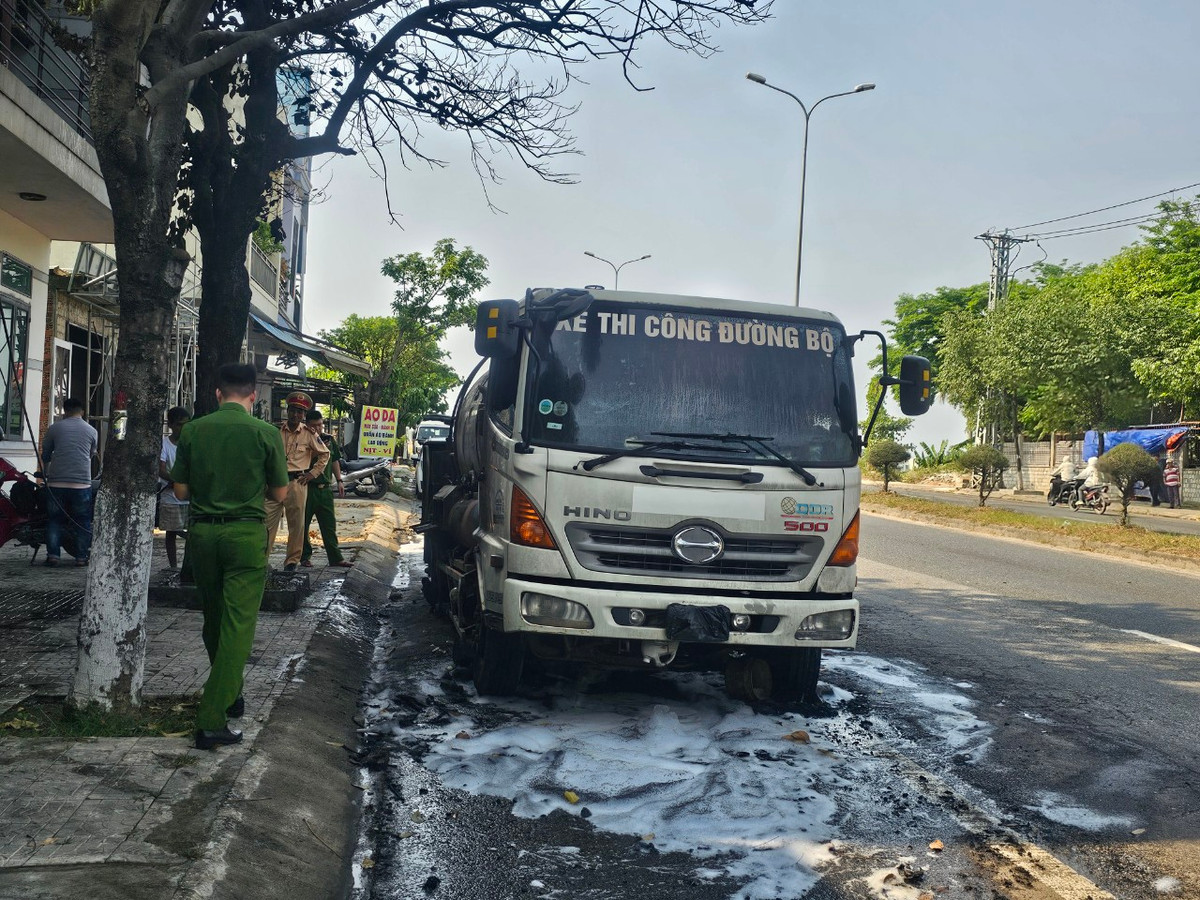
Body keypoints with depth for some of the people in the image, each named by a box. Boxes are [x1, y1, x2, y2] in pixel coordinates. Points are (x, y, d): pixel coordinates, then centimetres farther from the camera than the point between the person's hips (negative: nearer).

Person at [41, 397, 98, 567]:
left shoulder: (54, 428, 5)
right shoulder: (92, 431, 7)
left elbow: (45, 455, 13)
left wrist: (46, 473, 30)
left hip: (56, 482, 0)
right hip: (82, 482, 0)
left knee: (54, 520, 9)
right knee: (83, 521, 7)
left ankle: (53, 555, 4)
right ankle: (81, 557, 6)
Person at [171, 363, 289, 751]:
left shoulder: (193, 431, -1)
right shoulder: (266, 433, -7)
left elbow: (180, 490, 4)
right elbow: (280, 494, -1)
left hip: (202, 531, 3)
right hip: (246, 533, -3)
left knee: (213, 619, 19)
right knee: (238, 624, -2)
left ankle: (229, 694, 36)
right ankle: (211, 720, -9)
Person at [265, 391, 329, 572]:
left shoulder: (308, 434, 1)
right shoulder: (277, 431, 5)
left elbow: (324, 454, 12)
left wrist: (313, 473, 5)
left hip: (297, 483, -1)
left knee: (296, 524, 5)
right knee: (268, 521, -2)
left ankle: (292, 560, 15)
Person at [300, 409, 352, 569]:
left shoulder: (329, 439, 11)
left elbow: (334, 461, 20)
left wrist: (339, 481, 14)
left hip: (325, 488, 5)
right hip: (307, 488, -5)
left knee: (329, 525, 6)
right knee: (303, 524, 5)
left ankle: (335, 557, 9)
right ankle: (305, 556, 16)